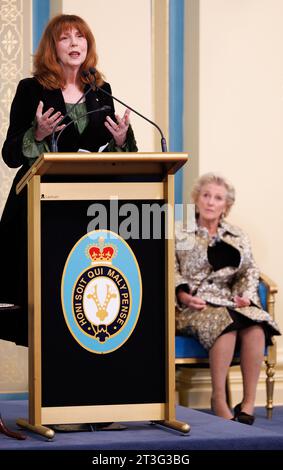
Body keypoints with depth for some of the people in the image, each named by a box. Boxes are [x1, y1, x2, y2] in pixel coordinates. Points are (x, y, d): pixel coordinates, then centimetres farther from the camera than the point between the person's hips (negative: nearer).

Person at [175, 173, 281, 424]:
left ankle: (249, 402, -29)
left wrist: (246, 294, -1)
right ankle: (219, 400, -31)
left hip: (231, 300, 3)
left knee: (256, 325, -31)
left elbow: (250, 270, 18)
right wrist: (183, 295, -13)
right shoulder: (180, 233, 11)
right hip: (195, 304, -3)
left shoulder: (238, 237, 22)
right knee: (223, 321, -37)